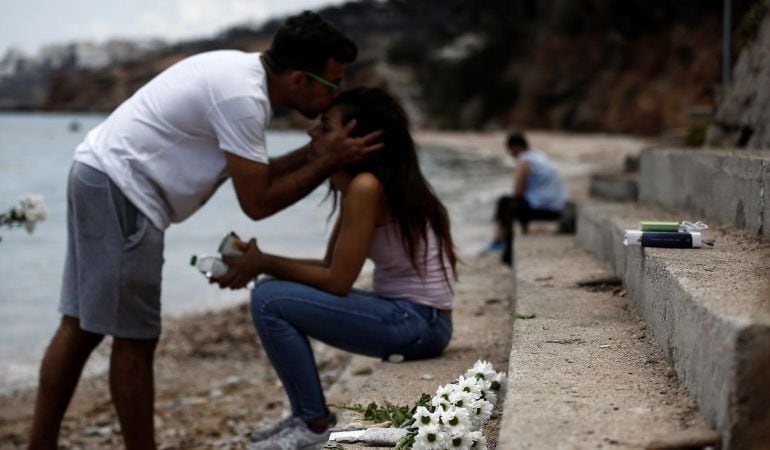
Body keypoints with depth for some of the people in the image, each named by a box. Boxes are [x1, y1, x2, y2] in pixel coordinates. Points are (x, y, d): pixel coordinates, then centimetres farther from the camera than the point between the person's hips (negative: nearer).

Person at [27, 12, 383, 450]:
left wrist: (312, 152, 6)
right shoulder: (243, 97, -20)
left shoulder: (244, 72, 9)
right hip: (120, 188, -10)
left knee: (81, 326, 12)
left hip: (99, 177, 10)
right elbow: (257, 202, -16)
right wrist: (329, 162, -10)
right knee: (135, 338, -1)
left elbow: (248, 176, 15)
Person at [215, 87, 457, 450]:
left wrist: (264, 265, -8)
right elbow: (331, 267, 11)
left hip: (417, 321, -10)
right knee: (279, 289, 16)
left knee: (269, 300, -16)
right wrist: (260, 261, 0)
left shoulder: (366, 187, -19)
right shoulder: (357, 185, 10)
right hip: (405, 313, 10)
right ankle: (306, 416, 20)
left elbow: (337, 281, -18)